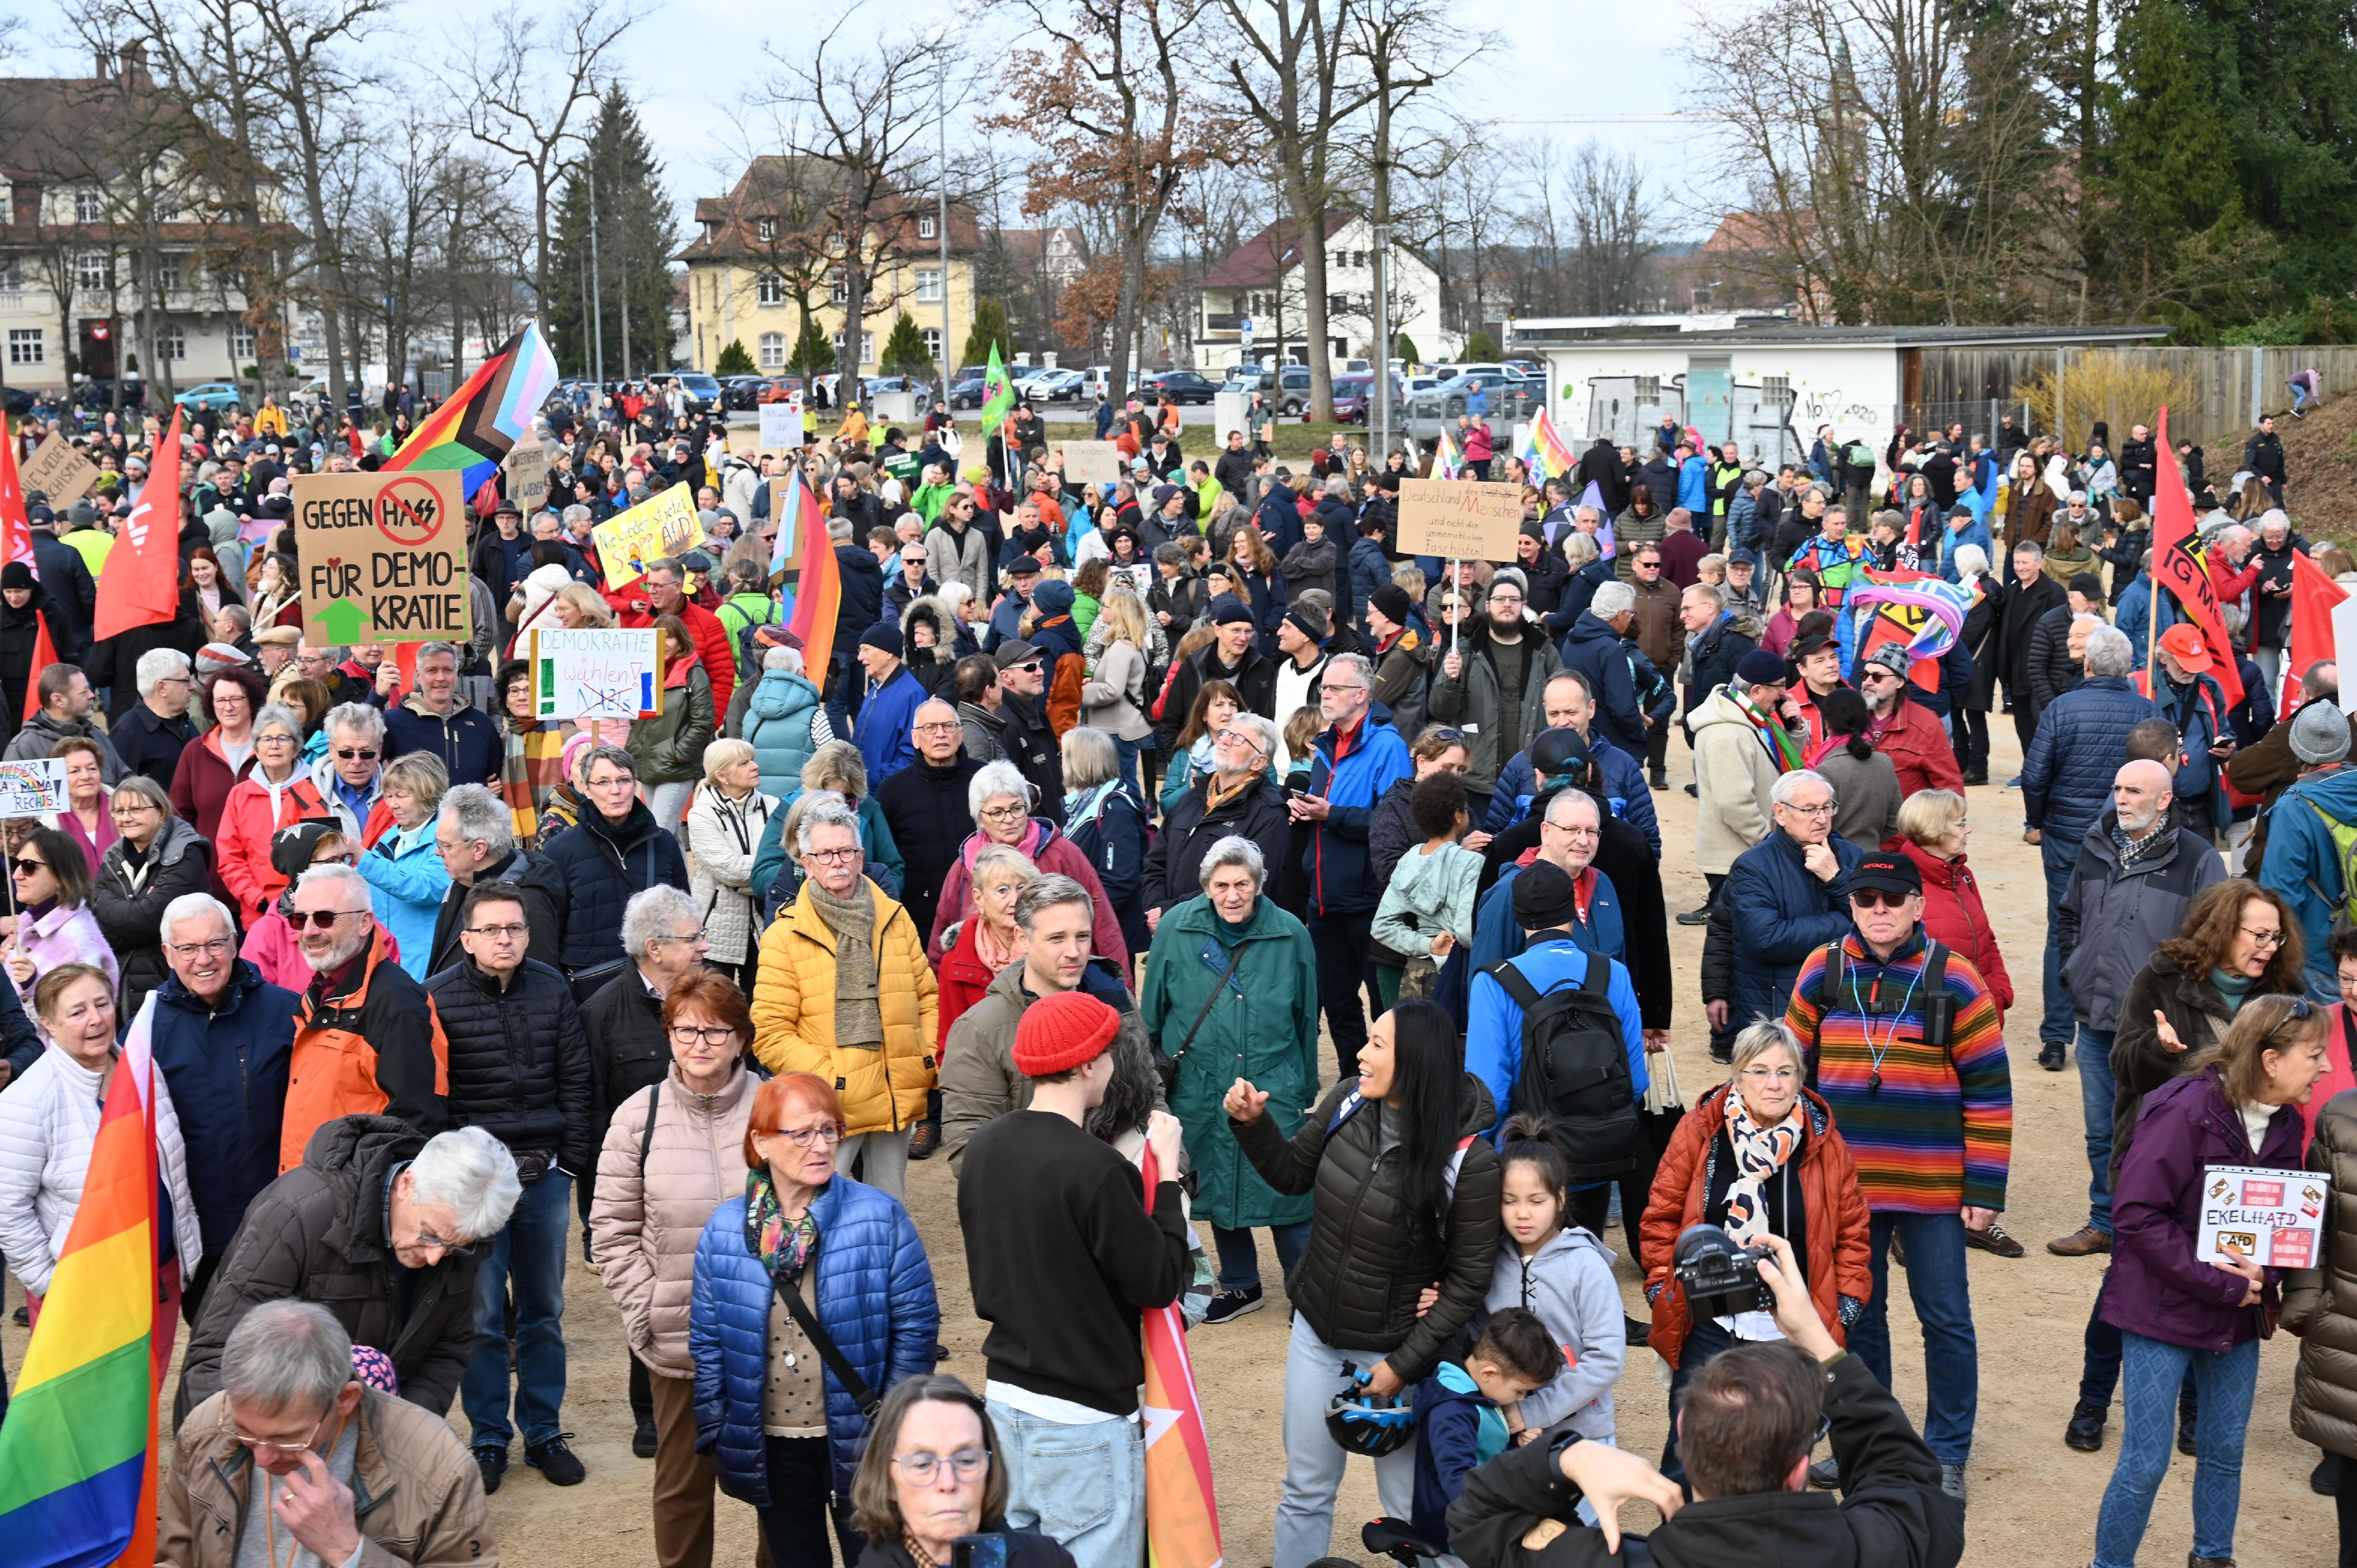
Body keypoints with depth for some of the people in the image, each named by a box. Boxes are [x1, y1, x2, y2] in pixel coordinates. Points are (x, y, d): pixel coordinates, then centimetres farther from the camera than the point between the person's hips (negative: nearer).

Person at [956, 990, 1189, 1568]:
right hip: (1085, 1419, -8)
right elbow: (1159, 1282, -14)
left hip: (1005, 1397, 8)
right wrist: (1167, 1174, -8)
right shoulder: (1095, 1167, -22)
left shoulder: (983, 1147, 2)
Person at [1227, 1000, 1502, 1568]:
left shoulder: (1468, 1159, -23)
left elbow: (1469, 1280, -15)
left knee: (1409, 1502, 8)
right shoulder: (1346, 1103, -10)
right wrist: (1253, 1124, -9)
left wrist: (1404, 1365, -14)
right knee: (1305, 1490, 18)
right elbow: (1294, 1174, 9)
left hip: (1396, 1346, -4)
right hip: (1317, 1330, 5)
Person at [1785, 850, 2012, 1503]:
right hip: (1843, 1184, 2)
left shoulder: (1953, 979, -6)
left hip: (1934, 1188, -2)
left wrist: (1985, 1189, -6)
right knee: (1854, 1315, 14)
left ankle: (1947, 1455, 21)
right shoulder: (1823, 972, 1)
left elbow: (1989, 1089, -4)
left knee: (1946, 1321, 6)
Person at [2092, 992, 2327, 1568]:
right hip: (2163, 1310, -6)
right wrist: (2217, 1283, -21)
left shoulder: (2285, 1124, 1)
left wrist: (2263, 1274, -13)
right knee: (2146, 1463, -1)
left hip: (2238, 1317, 6)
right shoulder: (2186, 1110, -20)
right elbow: (2136, 1212, -21)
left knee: (2225, 1453, 17)